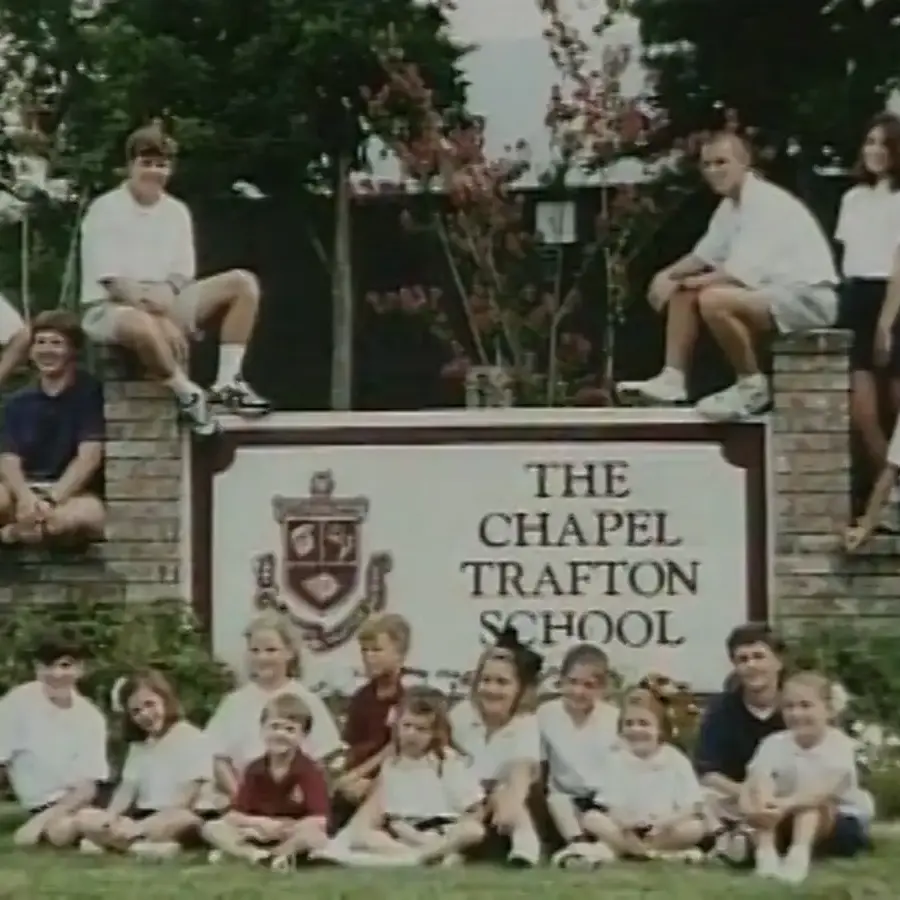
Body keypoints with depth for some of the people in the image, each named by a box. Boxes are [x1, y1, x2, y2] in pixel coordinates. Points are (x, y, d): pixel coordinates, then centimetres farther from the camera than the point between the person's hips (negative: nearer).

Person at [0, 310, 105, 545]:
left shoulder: (90, 393, -1)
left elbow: (89, 457, -11)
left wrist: (51, 500, -24)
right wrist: (25, 497, -24)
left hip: (71, 493, -2)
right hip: (24, 492, 2)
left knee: (91, 514, -39)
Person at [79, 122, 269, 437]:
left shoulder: (177, 211, 9)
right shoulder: (105, 209, -8)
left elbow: (182, 275, 7)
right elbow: (113, 282, -15)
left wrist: (165, 294, -19)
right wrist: (162, 320, -24)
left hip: (165, 306, 6)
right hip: (110, 308, -6)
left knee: (242, 283, -9)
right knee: (143, 326, -44)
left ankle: (228, 382, -16)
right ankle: (189, 396, -20)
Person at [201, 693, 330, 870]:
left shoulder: (311, 771, -11)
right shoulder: (254, 769, 2)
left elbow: (319, 822, -21)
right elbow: (233, 816, -1)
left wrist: (280, 828, -17)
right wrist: (260, 823, -18)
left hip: (294, 838, -4)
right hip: (259, 837, 4)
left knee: (317, 837, -38)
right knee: (211, 828, -11)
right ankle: (255, 854, -35)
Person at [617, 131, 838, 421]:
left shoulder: (766, 202, -20)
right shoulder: (731, 203, 9)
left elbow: (744, 272, -27)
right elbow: (706, 254, 19)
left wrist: (697, 281, -13)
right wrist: (669, 275, 1)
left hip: (808, 296, -10)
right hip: (773, 290, 10)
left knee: (712, 300, -30)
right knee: (682, 294, 11)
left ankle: (753, 386, -13)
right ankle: (673, 378, 3)